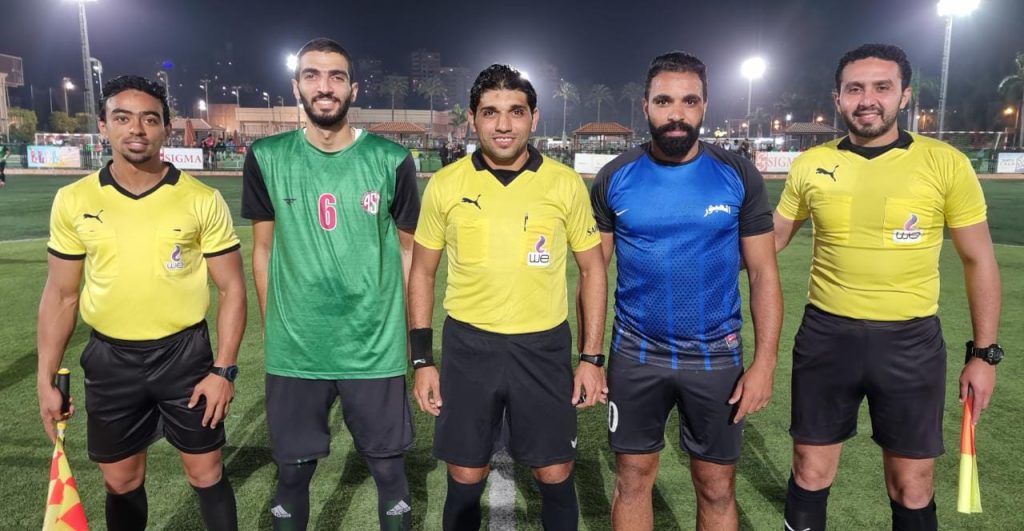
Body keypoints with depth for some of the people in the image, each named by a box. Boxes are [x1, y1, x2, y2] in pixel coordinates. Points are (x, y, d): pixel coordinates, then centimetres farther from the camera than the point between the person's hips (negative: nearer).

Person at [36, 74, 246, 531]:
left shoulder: (202, 200, -8)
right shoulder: (73, 201, -1)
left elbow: (231, 287, -5)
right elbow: (61, 295, 6)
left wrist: (224, 369, -10)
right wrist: (47, 378, 4)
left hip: (184, 355, -2)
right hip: (110, 360, 2)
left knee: (206, 474, 9)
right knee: (121, 481, 16)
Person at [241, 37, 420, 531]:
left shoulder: (391, 160, -5)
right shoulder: (266, 158, 0)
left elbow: (408, 248, 3)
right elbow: (264, 249, 8)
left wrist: (405, 327, 2)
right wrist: (271, 327, 7)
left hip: (377, 349, -1)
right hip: (292, 351, 2)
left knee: (388, 468, 12)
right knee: (292, 471, 16)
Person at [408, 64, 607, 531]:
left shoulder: (566, 184, -3)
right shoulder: (445, 184, -2)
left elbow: (592, 269, 4)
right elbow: (422, 272, 6)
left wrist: (592, 357, -1)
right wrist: (422, 359, 1)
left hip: (544, 347, 0)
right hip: (468, 346, 1)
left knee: (555, 475, 10)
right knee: (465, 478, 11)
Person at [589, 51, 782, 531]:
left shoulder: (739, 177, -5)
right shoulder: (615, 177, -4)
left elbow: (764, 275, -2)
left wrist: (765, 363, -8)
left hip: (716, 358, 0)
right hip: (635, 356, 1)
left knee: (717, 489, 12)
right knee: (633, 479, 13)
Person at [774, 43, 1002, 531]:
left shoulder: (946, 164, -5)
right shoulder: (810, 165, -1)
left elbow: (978, 260, 2)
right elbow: (769, 242, 11)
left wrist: (983, 353, 2)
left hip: (911, 341, -1)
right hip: (826, 336, 1)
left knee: (911, 490, 11)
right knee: (810, 474, 12)